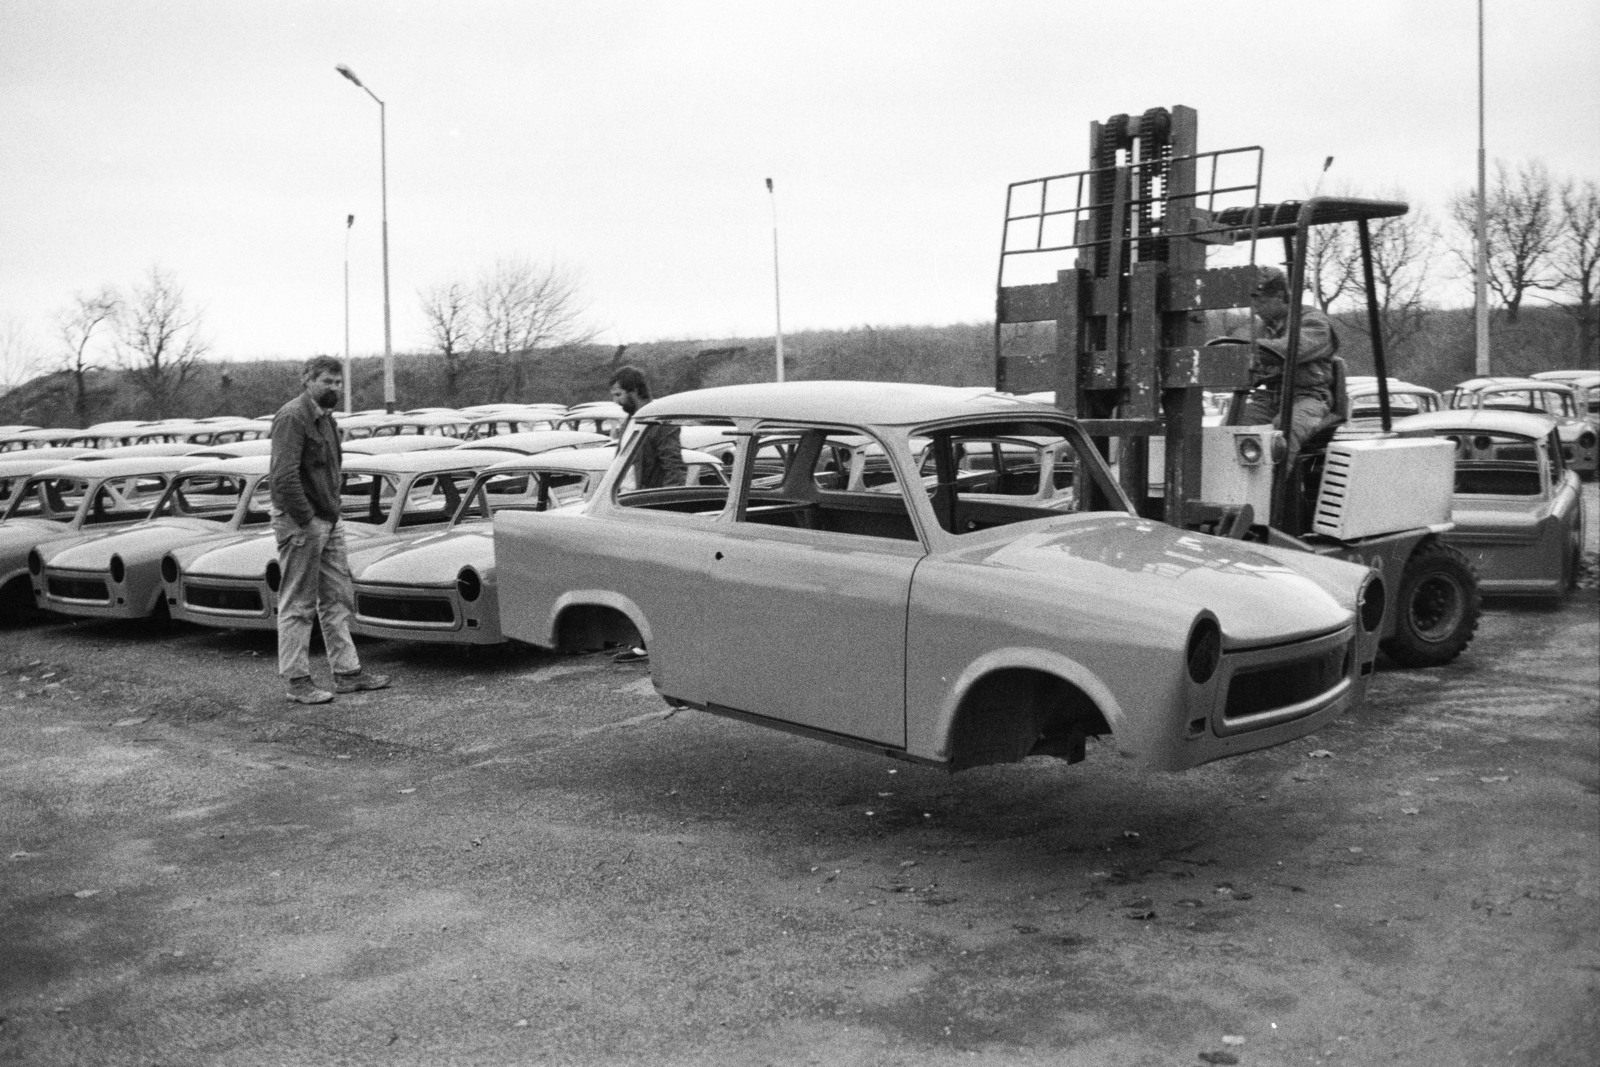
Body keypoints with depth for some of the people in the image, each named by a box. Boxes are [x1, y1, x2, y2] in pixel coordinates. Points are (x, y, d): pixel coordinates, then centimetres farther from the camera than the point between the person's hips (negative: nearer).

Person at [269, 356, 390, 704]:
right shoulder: (291, 416, -14)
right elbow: (284, 476, -23)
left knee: (338, 599, 12)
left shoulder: (325, 418, 16)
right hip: (300, 522, -9)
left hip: (328, 521, 9)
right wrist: (306, 521, -22)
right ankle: (297, 682, 4)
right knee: (298, 605, -2)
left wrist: (332, 513, 13)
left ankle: (347, 672, 18)